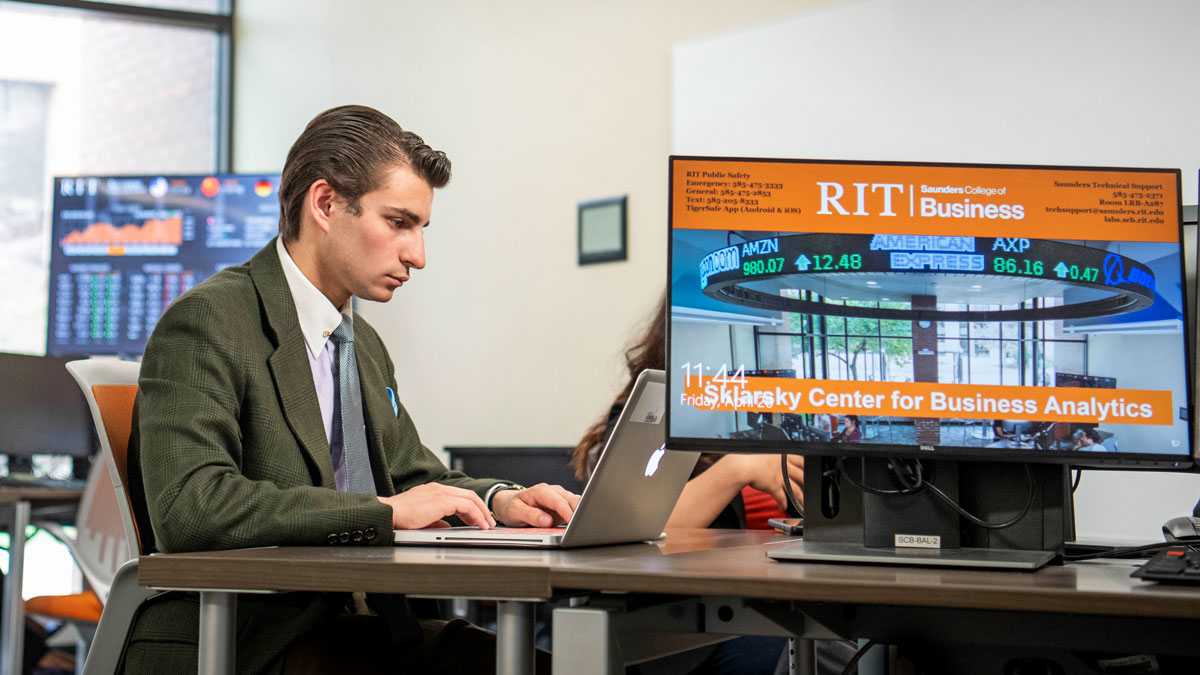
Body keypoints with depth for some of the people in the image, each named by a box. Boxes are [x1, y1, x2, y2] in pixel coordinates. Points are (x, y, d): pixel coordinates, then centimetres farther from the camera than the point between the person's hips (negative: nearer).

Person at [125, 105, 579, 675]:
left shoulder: (365, 346, 17)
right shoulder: (204, 323, -11)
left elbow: (414, 476, 26)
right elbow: (188, 509, -24)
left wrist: (500, 500, 3)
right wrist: (385, 511, -22)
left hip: (354, 626, 8)